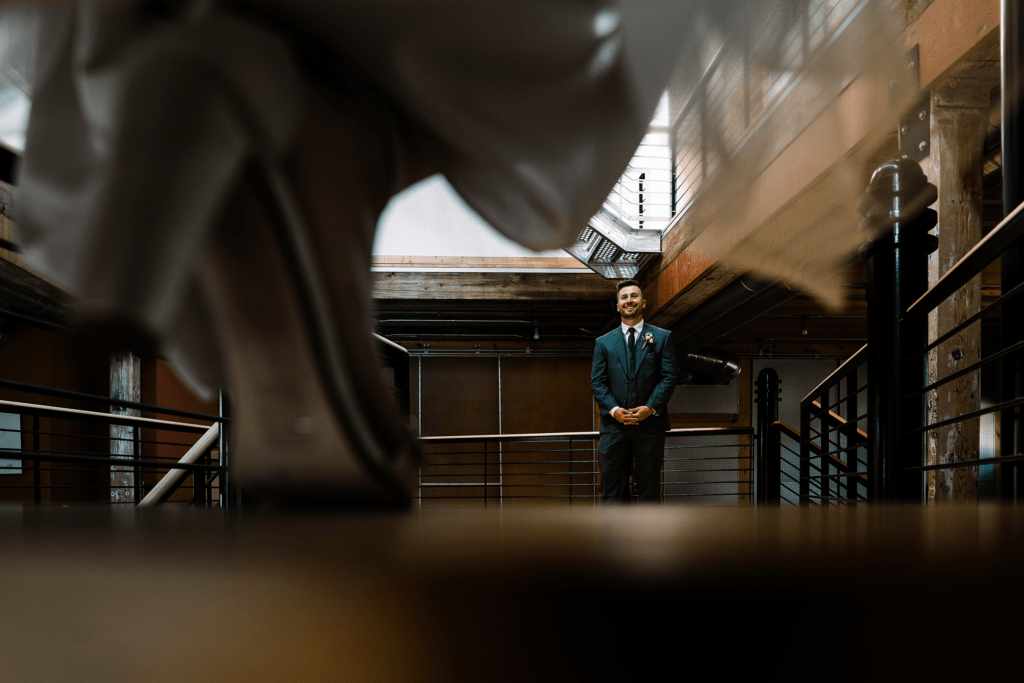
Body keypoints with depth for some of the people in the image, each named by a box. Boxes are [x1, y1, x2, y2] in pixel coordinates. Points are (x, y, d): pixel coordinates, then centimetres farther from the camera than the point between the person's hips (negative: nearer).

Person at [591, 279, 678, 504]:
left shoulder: (662, 338, 8)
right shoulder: (603, 342, 11)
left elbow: (669, 377, 0)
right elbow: (597, 381, 5)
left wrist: (651, 407, -13)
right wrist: (613, 409, -11)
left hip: (650, 423, -1)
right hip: (614, 425, 1)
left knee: (649, 488, 5)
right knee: (612, 489, 0)